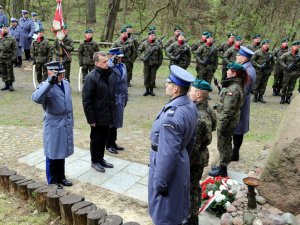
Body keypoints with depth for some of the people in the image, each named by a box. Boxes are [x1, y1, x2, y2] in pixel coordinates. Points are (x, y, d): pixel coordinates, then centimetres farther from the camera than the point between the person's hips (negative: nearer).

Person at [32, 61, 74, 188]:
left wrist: (70, 120, 19)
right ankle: (52, 182, 24)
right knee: (52, 154, 8)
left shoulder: (66, 83, 6)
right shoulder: (46, 86, -16)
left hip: (66, 124, 7)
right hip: (54, 125, -6)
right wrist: (50, 82, -40)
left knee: (62, 152, 18)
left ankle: (61, 177, 34)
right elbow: (36, 99, -38)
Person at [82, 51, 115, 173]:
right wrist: (91, 119, -18)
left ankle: (101, 159, 37)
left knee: (103, 138, 19)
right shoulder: (91, 77, -20)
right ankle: (95, 161, 28)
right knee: (96, 139, 10)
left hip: (107, 115, 7)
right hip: (98, 117, -7)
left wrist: (112, 113, 13)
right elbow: (87, 101, -19)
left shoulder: (107, 74, 4)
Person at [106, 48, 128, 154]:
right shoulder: (109, 67, -14)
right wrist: (112, 61, -35)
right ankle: (108, 144, 20)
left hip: (120, 99, 7)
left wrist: (125, 97, 17)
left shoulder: (123, 66, 9)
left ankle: (113, 142, 31)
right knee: (110, 122, 6)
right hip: (112, 99, -7)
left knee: (116, 122, 17)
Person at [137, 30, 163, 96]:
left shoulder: (158, 45, 1)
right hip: (146, 63, 0)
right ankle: (147, 90, 15)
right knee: (146, 76, 4)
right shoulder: (144, 44, 1)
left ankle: (151, 90, 16)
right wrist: (142, 57, -4)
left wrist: (159, 63, 5)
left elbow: (160, 55, 7)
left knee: (153, 77, 5)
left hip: (154, 64, 0)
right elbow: (139, 51, 8)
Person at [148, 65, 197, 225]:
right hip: (182, 162, 9)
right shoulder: (191, 106, -4)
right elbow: (191, 139, 9)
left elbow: (168, 154, -27)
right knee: (177, 207, 27)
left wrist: (160, 183, -17)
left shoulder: (172, 116, -32)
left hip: (168, 166, -9)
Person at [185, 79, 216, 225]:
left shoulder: (198, 118, -31)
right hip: (201, 157, 9)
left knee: (190, 191, 8)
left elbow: (193, 147, -27)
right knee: (195, 187, 25)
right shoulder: (206, 110, -1)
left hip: (194, 160, -9)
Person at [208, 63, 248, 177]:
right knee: (226, 143, 21)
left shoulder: (233, 89, -25)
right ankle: (223, 165, 36)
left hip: (227, 121, -10)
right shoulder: (235, 85, 6)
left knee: (223, 145, 4)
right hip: (230, 121, 10)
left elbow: (228, 110, -25)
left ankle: (222, 170, 19)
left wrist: (221, 125, -20)